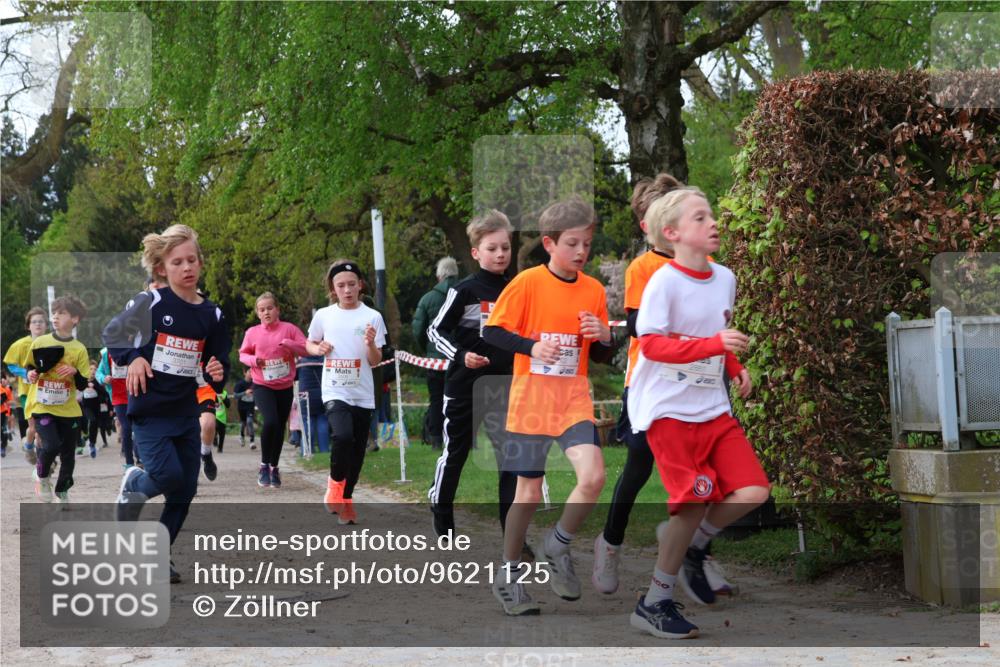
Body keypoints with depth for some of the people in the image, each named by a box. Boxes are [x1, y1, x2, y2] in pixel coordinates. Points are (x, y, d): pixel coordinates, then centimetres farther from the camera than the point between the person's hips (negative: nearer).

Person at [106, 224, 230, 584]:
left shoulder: (211, 315, 2)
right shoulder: (150, 302, -10)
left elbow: (217, 364, 10)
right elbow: (111, 335, 1)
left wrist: (217, 374, -13)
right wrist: (132, 358, -16)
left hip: (186, 411, 5)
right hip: (150, 409, -5)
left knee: (185, 490, 5)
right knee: (169, 476, -19)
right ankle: (134, 486, 16)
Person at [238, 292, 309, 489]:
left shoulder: (289, 328, -1)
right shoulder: (252, 332, 0)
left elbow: (306, 348, -1)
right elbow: (243, 354, 11)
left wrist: (290, 345, -19)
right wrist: (253, 360, -10)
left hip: (285, 387, 2)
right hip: (262, 386, -2)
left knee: (280, 427, 8)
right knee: (270, 421, -22)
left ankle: (274, 467, 26)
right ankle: (264, 465, -5)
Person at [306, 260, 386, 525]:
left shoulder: (372, 317, -1)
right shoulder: (323, 315, 3)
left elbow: (375, 361, 0)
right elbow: (309, 344, 18)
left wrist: (371, 343, -20)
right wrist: (318, 348, -4)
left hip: (362, 394, 1)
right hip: (334, 391, -1)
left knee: (357, 450, 7)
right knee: (343, 436, -25)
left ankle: (345, 500, 27)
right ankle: (335, 481, 2)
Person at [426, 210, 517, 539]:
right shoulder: (464, 290, -9)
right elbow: (435, 330, -6)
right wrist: (460, 356, -18)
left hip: (504, 385, 4)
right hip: (465, 386, -3)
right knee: (455, 451, 8)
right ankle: (441, 519, 26)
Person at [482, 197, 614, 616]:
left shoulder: (593, 290, 5)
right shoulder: (528, 283, -7)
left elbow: (601, 356, 13)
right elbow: (492, 333, -6)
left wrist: (604, 338, -9)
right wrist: (532, 346, -21)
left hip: (574, 399, 3)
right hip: (531, 400, -3)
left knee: (593, 478, -19)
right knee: (528, 493, 4)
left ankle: (557, 547, 7)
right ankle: (509, 575, 24)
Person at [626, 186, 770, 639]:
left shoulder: (724, 278, 8)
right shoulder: (664, 282, -14)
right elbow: (651, 344, -20)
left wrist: (735, 368, 9)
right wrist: (715, 344, -28)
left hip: (713, 408, 7)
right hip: (668, 410, -7)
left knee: (753, 492, -6)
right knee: (695, 502, -8)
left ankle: (691, 546, 21)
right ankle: (654, 605, 8)